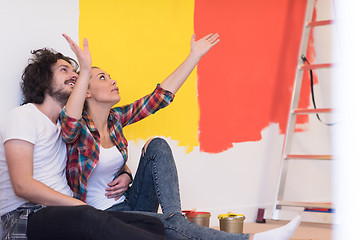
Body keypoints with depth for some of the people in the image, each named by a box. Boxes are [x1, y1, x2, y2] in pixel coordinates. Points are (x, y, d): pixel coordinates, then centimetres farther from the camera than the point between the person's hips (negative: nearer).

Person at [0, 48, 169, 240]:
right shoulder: (24, 116, 1)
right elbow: (22, 185, -12)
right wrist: (80, 205, -18)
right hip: (25, 217, -7)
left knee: (152, 224, -19)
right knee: (88, 217, -40)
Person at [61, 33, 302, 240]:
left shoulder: (115, 119, 6)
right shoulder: (79, 128, -12)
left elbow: (162, 94, 7)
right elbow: (69, 124, -40)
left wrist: (195, 55, 1)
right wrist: (85, 70, -49)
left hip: (127, 201, 7)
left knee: (157, 145, -15)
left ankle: (174, 212, -32)